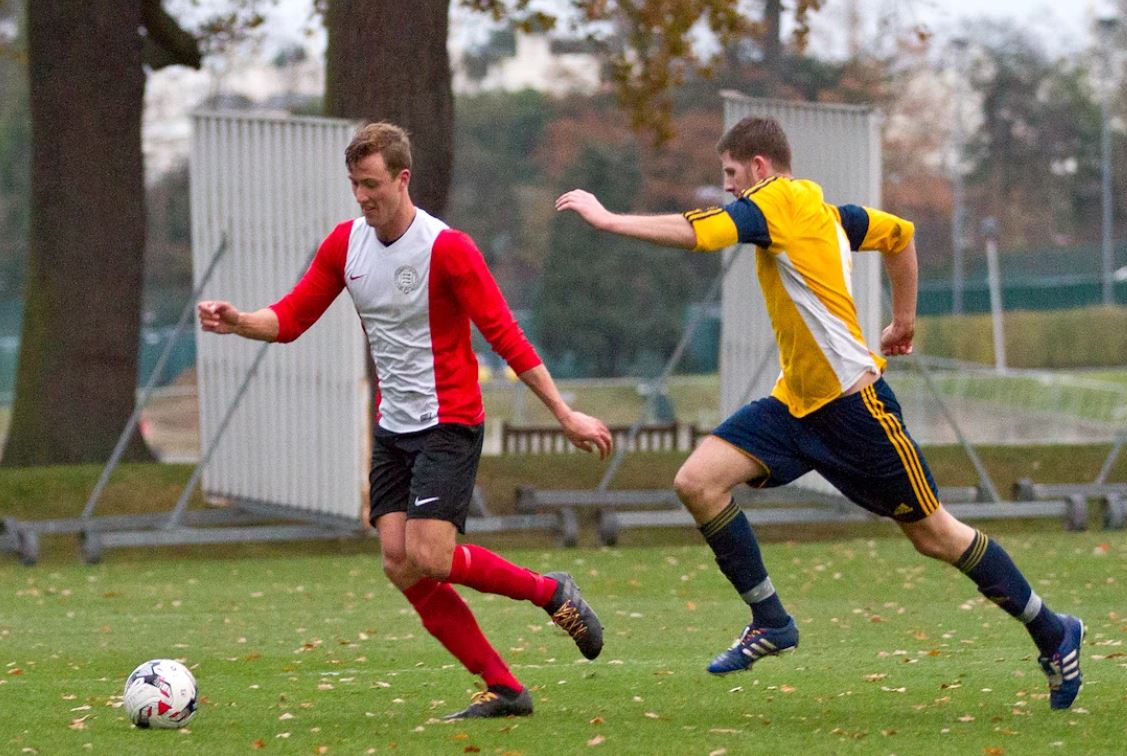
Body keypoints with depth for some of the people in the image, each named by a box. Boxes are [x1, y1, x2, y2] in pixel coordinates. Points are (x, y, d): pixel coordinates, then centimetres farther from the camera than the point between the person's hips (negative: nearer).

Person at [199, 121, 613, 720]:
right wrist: (237, 323, -13)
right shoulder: (346, 243, 4)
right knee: (402, 569, -4)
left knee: (426, 559, -19)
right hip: (392, 426, 7)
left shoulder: (447, 249, -16)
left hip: (448, 423, -7)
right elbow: (291, 319, 8)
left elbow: (506, 337, -15)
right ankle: (503, 688, 2)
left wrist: (565, 415, -15)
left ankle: (550, 591, 4)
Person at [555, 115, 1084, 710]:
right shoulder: (823, 210, 12)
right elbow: (899, 234, 25)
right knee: (698, 481, -7)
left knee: (933, 534, 1)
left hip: (852, 400, -9)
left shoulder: (781, 200, -14)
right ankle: (770, 622, -1)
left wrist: (606, 219, -19)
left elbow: (694, 232, -26)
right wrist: (903, 320, 30)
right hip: (796, 403, 9)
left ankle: (1054, 635, 15)